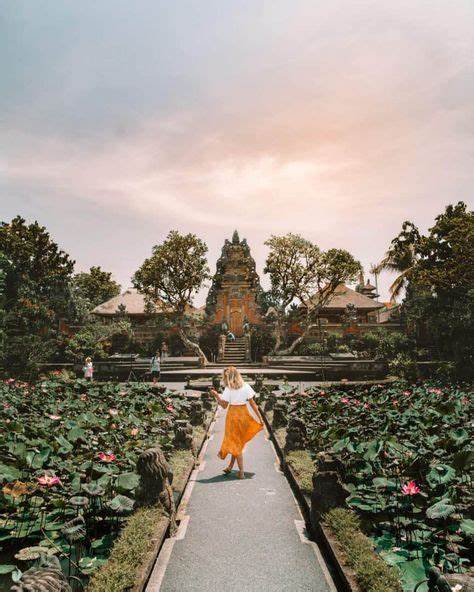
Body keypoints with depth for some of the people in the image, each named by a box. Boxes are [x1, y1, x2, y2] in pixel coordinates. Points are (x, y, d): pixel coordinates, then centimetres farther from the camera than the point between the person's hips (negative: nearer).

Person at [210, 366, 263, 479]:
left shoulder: (228, 389, -12)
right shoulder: (246, 387, -4)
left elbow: (224, 405, -9)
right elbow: (252, 404, -4)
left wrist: (216, 395, -1)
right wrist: (260, 417, 1)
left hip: (233, 415, -3)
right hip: (244, 415, 3)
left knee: (235, 442, 9)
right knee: (239, 441, 19)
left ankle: (241, 472, 11)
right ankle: (230, 466, 29)